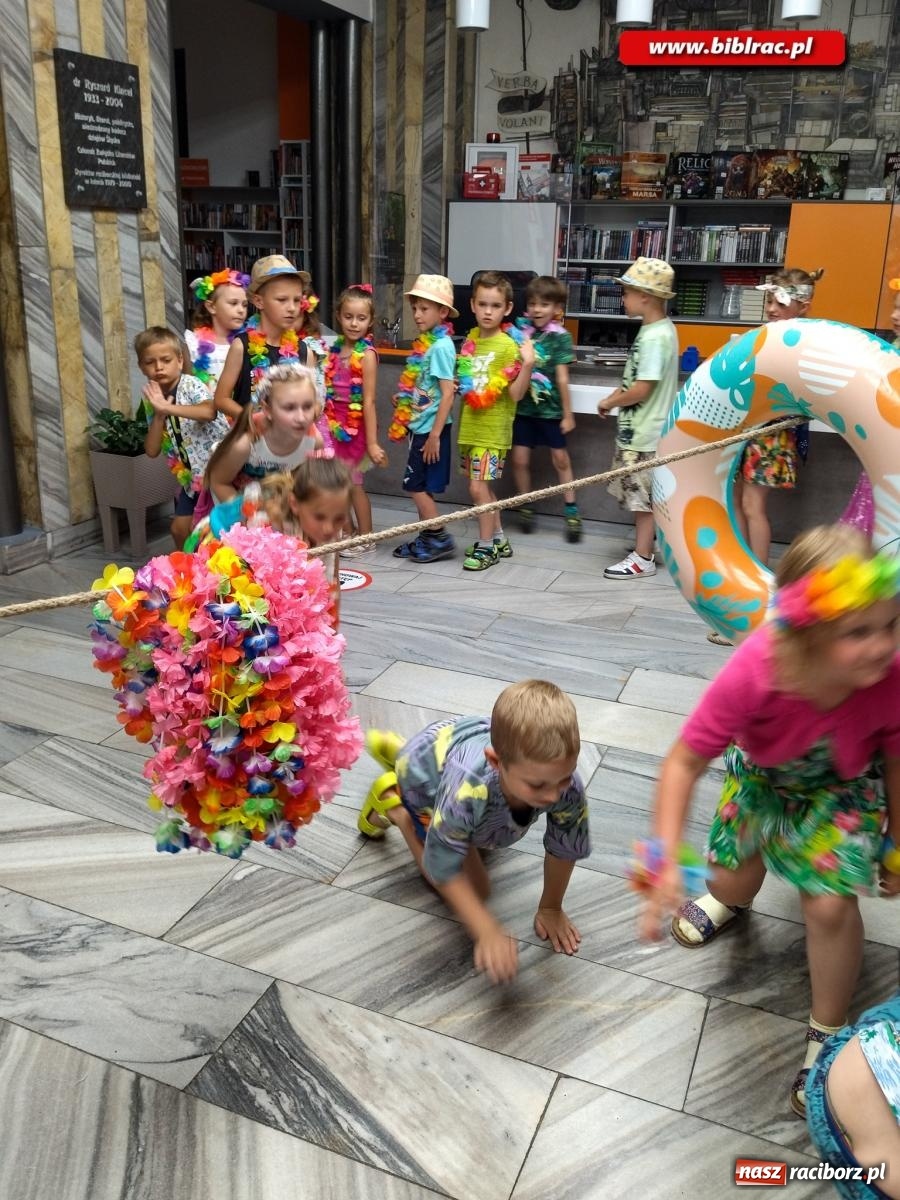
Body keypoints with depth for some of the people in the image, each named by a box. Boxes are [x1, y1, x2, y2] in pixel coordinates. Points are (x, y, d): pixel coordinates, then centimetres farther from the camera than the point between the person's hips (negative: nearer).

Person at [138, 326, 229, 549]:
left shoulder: (190, 385, -14)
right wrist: (159, 414, -17)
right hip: (191, 474, 7)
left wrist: (167, 407, -37)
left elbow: (210, 412, -38)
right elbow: (152, 451, -4)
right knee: (179, 528, 15)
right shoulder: (152, 398, 3)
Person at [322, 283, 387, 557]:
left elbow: (368, 401, -16)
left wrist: (372, 442, -18)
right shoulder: (335, 348, 6)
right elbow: (327, 391, 10)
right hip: (335, 426, 6)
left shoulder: (366, 354, -13)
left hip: (355, 427, -6)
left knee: (352, 484, 4)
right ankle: (346, 533, 29)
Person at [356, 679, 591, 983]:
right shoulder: (466, 789, -49)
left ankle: (395, 750, 43)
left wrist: (550, 908, -8)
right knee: (475, 888, 1)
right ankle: (392, 806, 17)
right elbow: (443, 869, -33)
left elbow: (565, 847, -19)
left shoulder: (567, 788, -40)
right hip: (423, 776, -4)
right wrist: (489, 933, -37)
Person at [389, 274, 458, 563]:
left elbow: (448, 393, -20)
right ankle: (428, 537, 23)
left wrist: (434, 434, -21)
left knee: (416, 485, -3)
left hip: (431, 428, -9)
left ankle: (440, 539, 7)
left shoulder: (441, 346, -15)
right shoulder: (424, 343, 10)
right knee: (419, 485, 14)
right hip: (420, 426, 9)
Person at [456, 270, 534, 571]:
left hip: (492, 430, -7)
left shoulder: (507, 346, -13)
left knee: (478, 487, -7)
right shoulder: (470, 339, 6)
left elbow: (516, 394, -16)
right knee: (482, 486, 15)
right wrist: (457, 385, -1)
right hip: (469, 427, 7)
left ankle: (486, 547, 9)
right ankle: (499, 540, 30)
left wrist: (528, 364, -29)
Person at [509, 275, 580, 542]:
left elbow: (562, 378, -8)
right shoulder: (520, 330, -1)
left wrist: (568, 414, -5)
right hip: (523, 407, 2)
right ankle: (526, 507, 22)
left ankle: (572, 510, 17)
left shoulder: (560, 337, -8)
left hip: (550, 409, -2)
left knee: (560, 458, 7)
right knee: (520, 459, 3)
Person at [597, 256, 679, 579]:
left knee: (644, 495, 0)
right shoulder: (653, 330, 9)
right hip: (637, 428, 9)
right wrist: (616, 395, 3)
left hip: (645, 432, -9)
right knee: (640, 493, 17)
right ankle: (645, 546, 28)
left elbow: (641, 389, -24)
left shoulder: (656, 337, -21)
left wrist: (609, 402, -10)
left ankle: (643, 559, 9)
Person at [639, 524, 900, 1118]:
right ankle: (731, 902, 55)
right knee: (732, 877, 12)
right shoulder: (754, 673, -43)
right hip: (763, 769, 1)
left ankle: (828, 1035, 19)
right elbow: (686, 762, -33)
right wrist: (667, 863, -41)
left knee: (830, 903, -10)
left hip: (846, 783, 0)